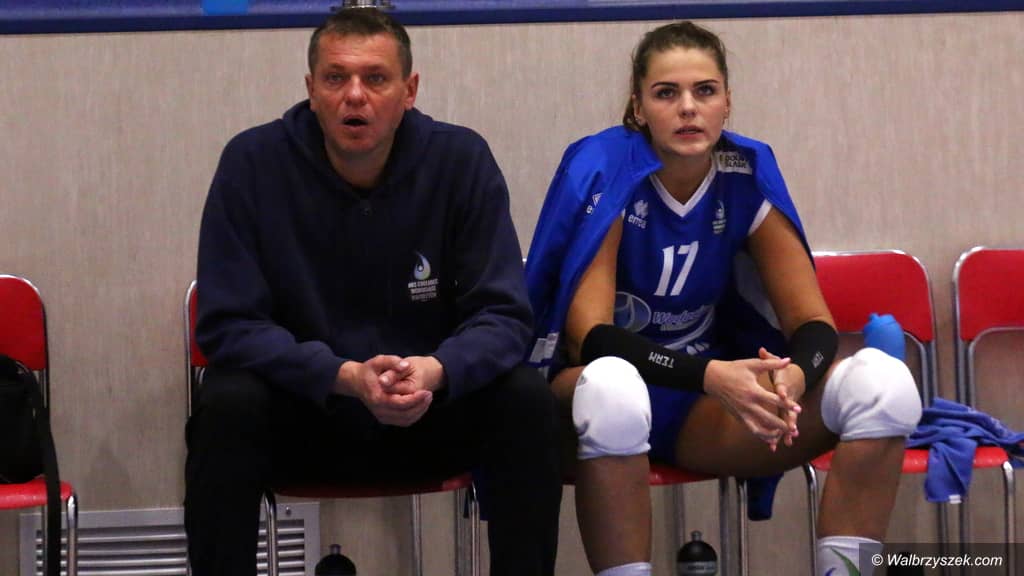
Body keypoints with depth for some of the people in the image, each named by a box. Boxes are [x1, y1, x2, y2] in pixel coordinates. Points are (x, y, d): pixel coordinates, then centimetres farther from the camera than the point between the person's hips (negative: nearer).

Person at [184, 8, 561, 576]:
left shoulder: (462, 159, -10)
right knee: (226, 407, -31)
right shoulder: (252, 161, -13)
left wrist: (435, 371, -33)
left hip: (431, 411, 1)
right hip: (297, 412, -1)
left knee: (528, 402, -25)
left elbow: (502, 315, -10)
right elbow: (228, 324, -15)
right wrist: (345, 377, -31)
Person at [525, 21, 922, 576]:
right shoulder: (602, 169, -15)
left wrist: (794, 376, -29)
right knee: (613, 387, -42)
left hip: (704, 406, 4)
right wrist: (710, 375, -37)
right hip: (591, 386, -4)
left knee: (883, 382, -19)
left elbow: (813, 321, -5)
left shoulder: (748, 176, -4)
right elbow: (588, 334, -22)